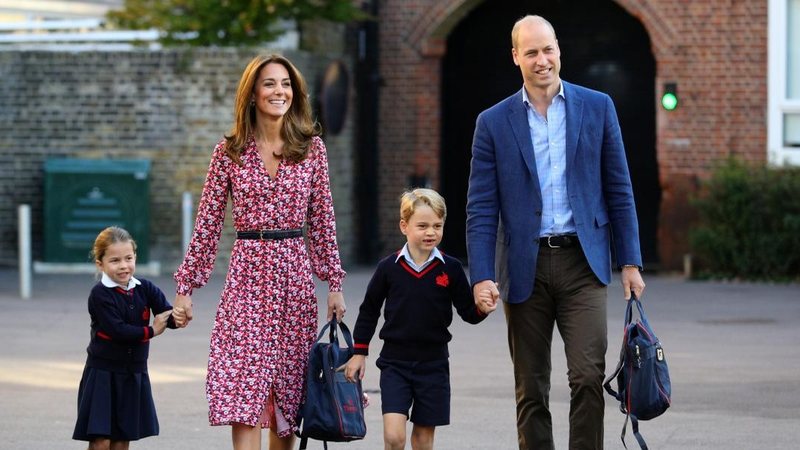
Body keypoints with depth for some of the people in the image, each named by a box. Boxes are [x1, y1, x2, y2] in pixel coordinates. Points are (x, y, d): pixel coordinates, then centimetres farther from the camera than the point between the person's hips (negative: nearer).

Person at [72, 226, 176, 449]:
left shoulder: (145, 289, 1)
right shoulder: (100, 295, -12)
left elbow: (168, 317, -10)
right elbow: (117, 330, -22)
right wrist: (151, 331, -13)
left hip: (134, 373, 4)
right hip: (103, 372, -4)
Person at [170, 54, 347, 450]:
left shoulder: (312, 148, 5)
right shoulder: (230, 152, 1)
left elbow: (322, 220, 8)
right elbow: (208, 223, 4)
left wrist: (334, 283, 5)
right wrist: (185, 286, 1)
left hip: (295, 276, 2)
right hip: (246, 273, -2)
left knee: (287, 395, 7)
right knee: (244, 397, -11)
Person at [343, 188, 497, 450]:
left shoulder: (450, 269, -3)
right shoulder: (389, 268, -4)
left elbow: (468, 312, 2)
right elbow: (369, 311, 7)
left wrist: (481, 309, -21)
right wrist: (359, 352, 9)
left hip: (433, 364, 1)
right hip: (395, 362, -1)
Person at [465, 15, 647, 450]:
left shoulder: (597, 107, 5)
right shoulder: (494, 123, 4)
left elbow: (619, 192, 8)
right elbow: (481, 209, 1)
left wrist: (631, 262, 3)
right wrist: (482, 277, -9)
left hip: (582, 262, 0)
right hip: (525, 267, 1)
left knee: (588, 376, -13)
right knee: (530, 390, 6)